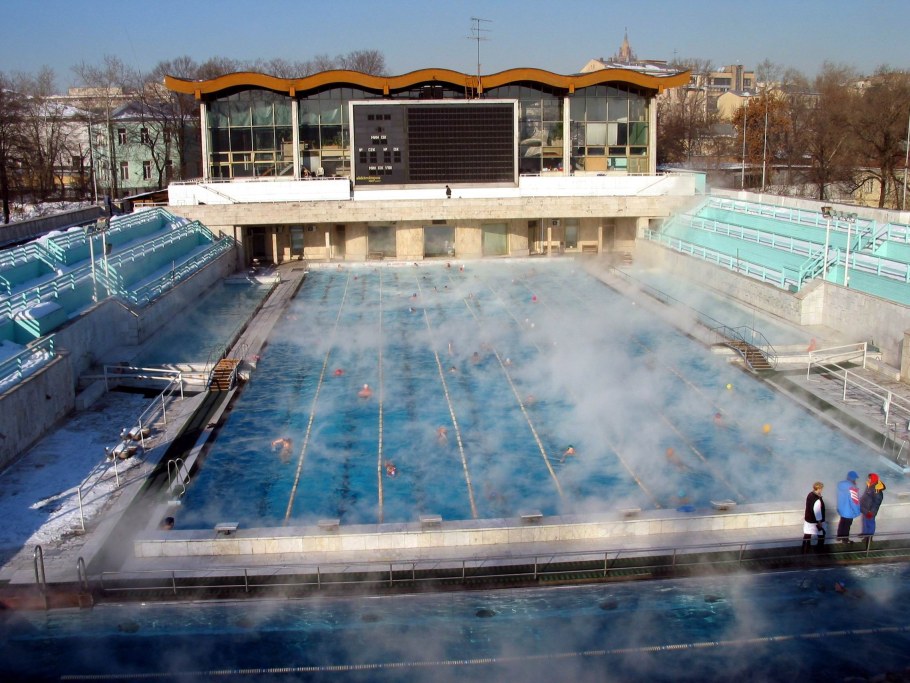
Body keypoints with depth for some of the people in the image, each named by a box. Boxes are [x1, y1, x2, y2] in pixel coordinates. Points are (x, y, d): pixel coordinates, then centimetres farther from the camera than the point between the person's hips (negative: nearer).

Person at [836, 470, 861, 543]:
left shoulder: (840, 484, -5)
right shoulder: (852, 487, -29)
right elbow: (855, 501, -22)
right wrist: (856, 512, -11)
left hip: (841, 509, 7)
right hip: (849, 511, -7)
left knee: (842, 523, 23)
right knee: (847, 525, 11)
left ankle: (839, 537, 36)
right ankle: (845, 539, 26)